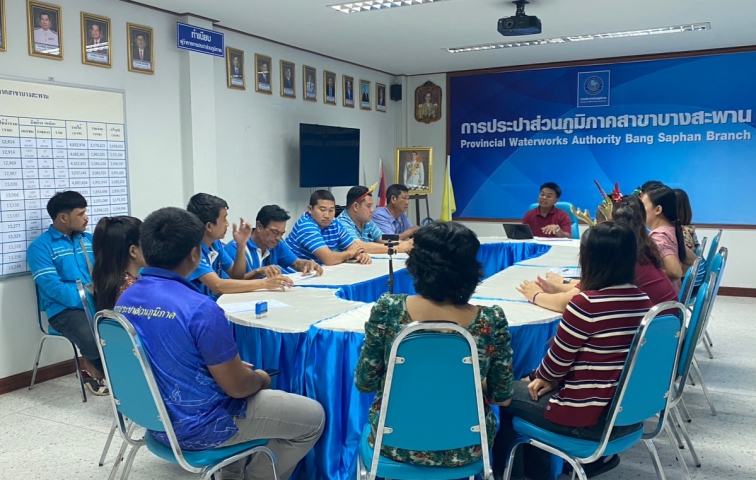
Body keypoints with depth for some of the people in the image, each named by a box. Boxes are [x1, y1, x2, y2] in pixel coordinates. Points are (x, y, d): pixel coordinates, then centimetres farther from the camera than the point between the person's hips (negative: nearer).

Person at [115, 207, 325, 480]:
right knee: (313, 417, 5)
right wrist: (261, 379, 2)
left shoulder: (124, 300, -3)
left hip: (156, 418, 8)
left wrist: (232, 365, 14)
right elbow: (237, 386, -20)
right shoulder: (200, 309, -28)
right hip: (197, 427, -8)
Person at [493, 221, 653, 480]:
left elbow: (555, 363, -12)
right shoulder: (644, 301, 0)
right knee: (526, 385, 25)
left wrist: (540, 376, 10)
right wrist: (553, 378, 12)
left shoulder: (586, 304, -23)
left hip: (587, 419, -7)